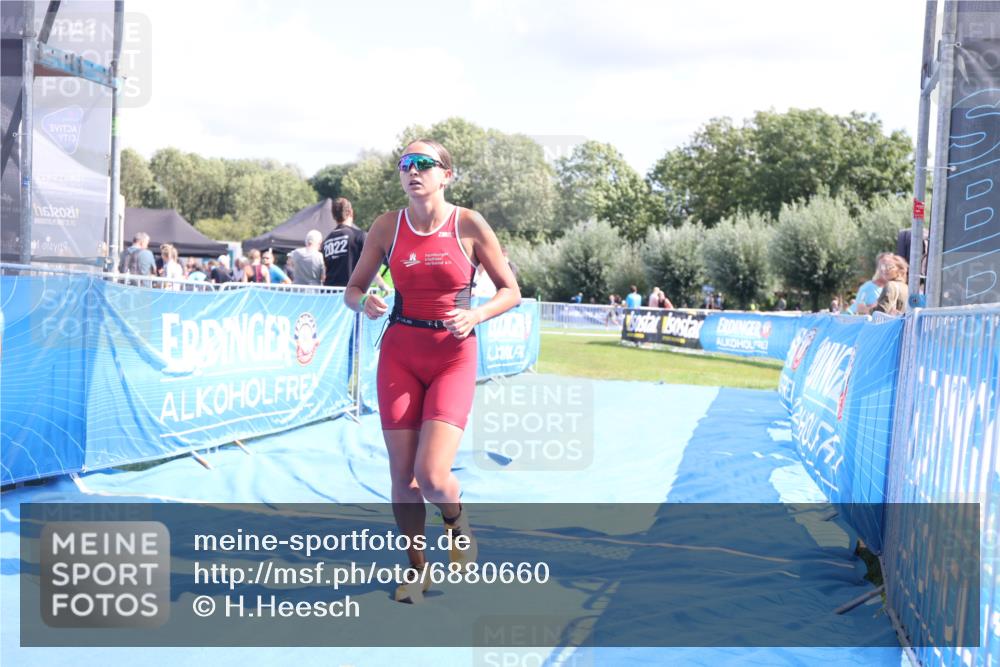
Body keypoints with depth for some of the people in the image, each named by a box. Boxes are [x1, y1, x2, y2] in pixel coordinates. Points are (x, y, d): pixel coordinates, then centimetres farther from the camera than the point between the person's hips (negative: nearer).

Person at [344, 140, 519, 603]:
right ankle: (416, 569, 26)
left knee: (432, 475, -15)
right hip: (399, 353, 3)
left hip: (454, 358, -2)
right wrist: (364, 303, -15)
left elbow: (511, 292, 0)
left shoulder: (469, 225, -7)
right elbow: (353, 289, 8)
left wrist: (476, 314, -18)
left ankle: (459, 527, 21)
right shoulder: (387, 227, 0)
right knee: (402, 475, 4)